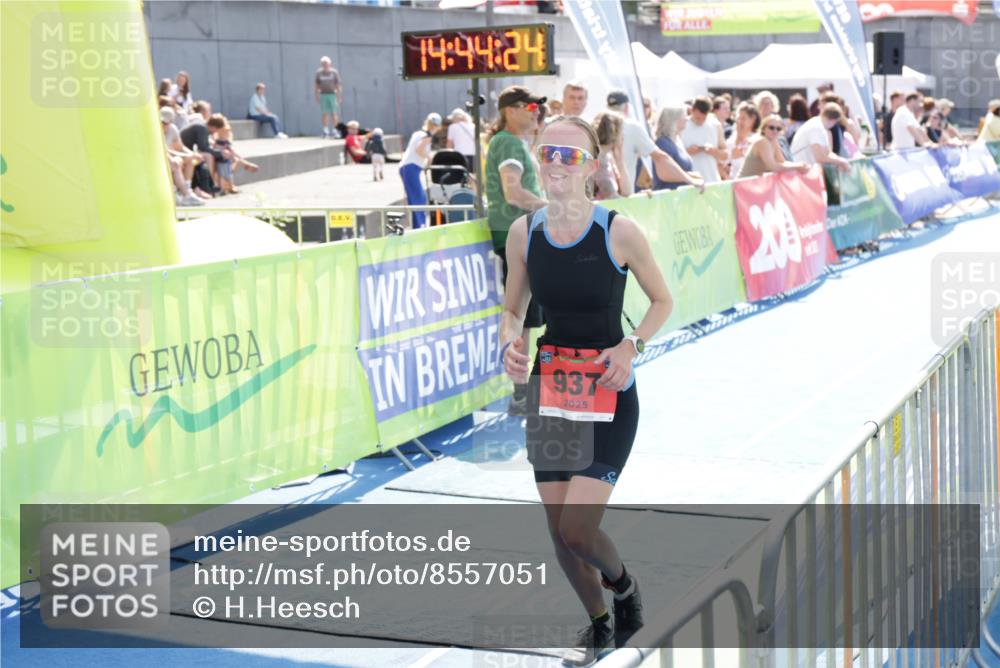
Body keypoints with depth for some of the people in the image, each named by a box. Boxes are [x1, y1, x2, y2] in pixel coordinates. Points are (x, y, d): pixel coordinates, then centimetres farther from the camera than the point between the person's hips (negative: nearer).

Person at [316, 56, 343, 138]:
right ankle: (325, 130, 5)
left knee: (333, 114, -3)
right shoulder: (319, 72, 3)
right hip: (323, 95, 1)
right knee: (324, 113, -3)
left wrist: (338, 97, 0)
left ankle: (334, 130, 4)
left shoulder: (334, 72, -1)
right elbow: (317, 85, 11)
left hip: (332, 94, -1)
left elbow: (338, 85, 2)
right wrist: (317, 95, 7)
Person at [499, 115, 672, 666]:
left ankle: (623, 587, 25)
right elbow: (512, 310, 9)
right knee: (558, 529, 10)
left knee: (578, 530, -11)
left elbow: (662, 300, 0)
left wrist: (631, 347, -16)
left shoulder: (619, 232, -13)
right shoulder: (524, 232, -3)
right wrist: (510, 344, -12)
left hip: (609, 394, -4)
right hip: (548, 389, 4)